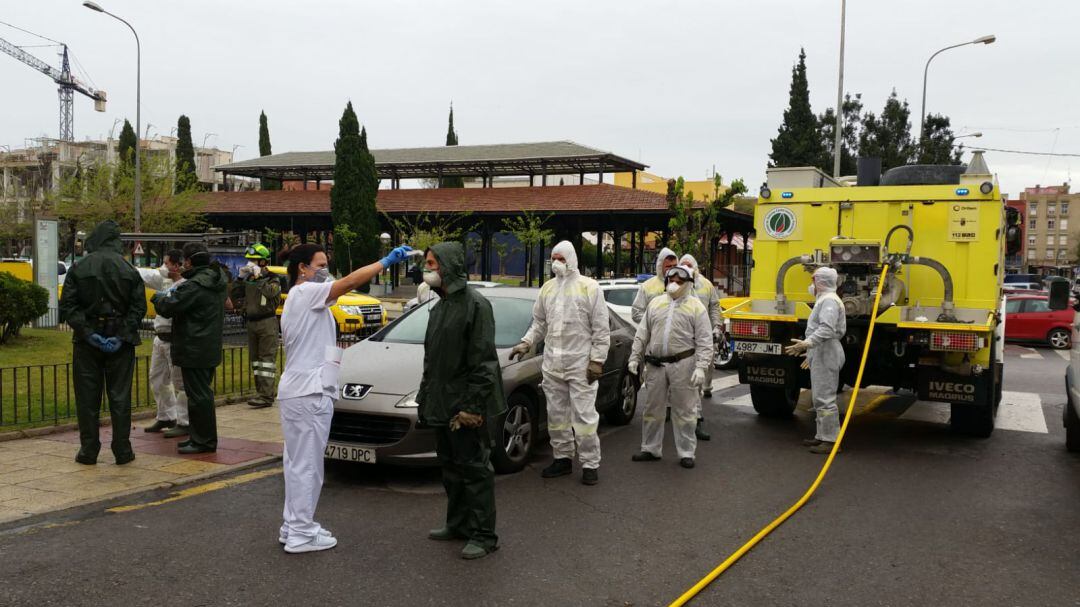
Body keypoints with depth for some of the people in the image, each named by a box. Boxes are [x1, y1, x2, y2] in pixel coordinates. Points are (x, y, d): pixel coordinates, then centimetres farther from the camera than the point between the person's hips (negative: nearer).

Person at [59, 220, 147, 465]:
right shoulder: (130, 270, 0)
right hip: (120, 341, 1)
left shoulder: (78, 268, -2)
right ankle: (122, 451, 7)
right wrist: (121, 336, -8)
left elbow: (67, 306, -7)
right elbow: (138, 307, -6)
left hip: (87, 343, 0)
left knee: (88, 398, 7)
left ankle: (88, 451, 11)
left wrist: (88, 333, -9)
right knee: (120, 397, 6)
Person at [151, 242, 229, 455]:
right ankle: (198, 437, 25)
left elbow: (169, 308, -15)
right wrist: (174, 294, 17)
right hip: (211, 348, 10)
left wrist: (158, 297, 5)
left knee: (199, 395, -3)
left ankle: (204, 441, 3)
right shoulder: (218, 281, 10)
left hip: (194, 351, -10)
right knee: (202, 393, 16)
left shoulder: (194, 286, -20)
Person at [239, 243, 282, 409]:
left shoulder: (272, 279, -6)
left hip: (267, 322, -7)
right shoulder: (249, 279, 12)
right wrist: (241, 277, 2)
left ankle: (266, 396, -13)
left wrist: (259, 277, -20)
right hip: (251, 322, 7)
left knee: (267, 358, -9)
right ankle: (262, 390, 21)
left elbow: (270, 292, -28)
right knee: (255, 358, 11)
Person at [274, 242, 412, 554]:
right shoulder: (305, 292, -13)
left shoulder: (302, 300, 20)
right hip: (308, 393, -11)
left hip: (300, 391, 11)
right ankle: (300, 534, 2)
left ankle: (292, 525, 25)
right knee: (307, 464, -5)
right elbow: (351, 281, -25)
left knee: (299, 462, 16)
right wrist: (388, 260, -21)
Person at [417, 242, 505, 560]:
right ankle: (458, 524, 30)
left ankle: (484, 536, 6)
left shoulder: (475, 304, -14)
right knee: (451, 467, 17)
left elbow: (483, 362, -18)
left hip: (465, 405, -9)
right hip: (441, 404, 9)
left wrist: (471, 406, -21)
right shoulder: (440, 306, 15)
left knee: (475, 468, -2)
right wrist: (425, 397, 17)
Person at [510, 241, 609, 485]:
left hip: (580, 363, -5)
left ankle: (590, 464, 5)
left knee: (584, 414, -4)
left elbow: (601, 328, -5)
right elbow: (539, 323, 18)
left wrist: (597, 360, -10)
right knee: (556, 414, 11)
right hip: (552, 363, 6)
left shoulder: (589, 287, -4)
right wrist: (526, 343, 2)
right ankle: (563, 458, 24)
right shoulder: (547, 288, 12)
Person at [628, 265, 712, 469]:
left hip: (683, 364, -4)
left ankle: (686, 452, 14)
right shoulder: (655, 303, 12)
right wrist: (635, 358, 8)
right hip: (656, 364, 4)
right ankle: (650, 449, 23)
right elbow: (642, 334, 14)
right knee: (652, 408, 11)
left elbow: (704, 341, -6)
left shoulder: (696, 307, 0)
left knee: (684, 411, 3)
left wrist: (701, 367, -14)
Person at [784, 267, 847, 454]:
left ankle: (831, 441, -7)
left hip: (826, 356, -11)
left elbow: (827, 329, -28)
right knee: (819, 398, 16)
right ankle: (822, 436, 24)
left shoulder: (829, 300, -14)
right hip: (820, 356, 11)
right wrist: (811, 352, 32)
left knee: (825, 398, -10)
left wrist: (808, 343, -38)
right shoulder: (824, 300, 21)